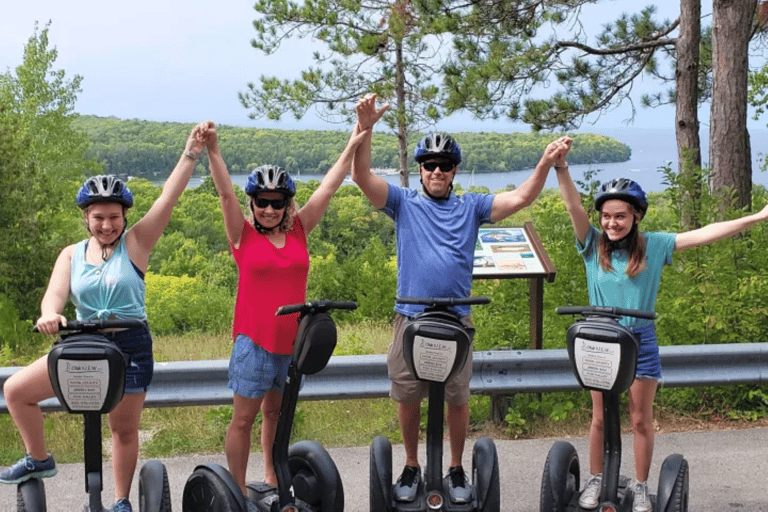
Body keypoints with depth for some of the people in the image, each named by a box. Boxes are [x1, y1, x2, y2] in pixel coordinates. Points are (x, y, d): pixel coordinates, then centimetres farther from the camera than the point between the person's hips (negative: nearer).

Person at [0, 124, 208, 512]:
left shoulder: (135, 243, -4)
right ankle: (39, 461, 20)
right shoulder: (72, 255, 5)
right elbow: (55, 293, -10)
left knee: (124, 429, 6)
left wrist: (190, 155, -25)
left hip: (130, 347, -3)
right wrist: (49, 314, -35)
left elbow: (168, 199, -15)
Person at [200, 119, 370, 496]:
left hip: (292, 338, 4)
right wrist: (212, 150, -24)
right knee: (244, 417, 1)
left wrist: (352, 147, 4)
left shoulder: (299, 231, 5)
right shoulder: (243, 234, -2)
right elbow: (225, 193, -13)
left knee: (275, 411, 16)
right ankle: (238, 491, 9)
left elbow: (327, 188, 4)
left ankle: (272, 480, 27)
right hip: (254, 338, -4)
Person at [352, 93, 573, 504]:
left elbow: (518, 199, -2)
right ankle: (411, 467, 26)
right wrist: (365, 129, -25)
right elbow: (362, 176, -9)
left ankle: (456, 469, 25)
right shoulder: (403, 203, 4)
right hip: (410, 317, 0)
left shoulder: (470, 207, 8)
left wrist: (547, 163, -18)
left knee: (458, 398, 7)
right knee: (407, 397, 9)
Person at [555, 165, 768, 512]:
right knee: (600, 418, 10)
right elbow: (573, 205, -13)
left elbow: (704, 234, -5)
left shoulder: (652, 246, -3)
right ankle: (595, 481, 25)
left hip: (640, 340, 0)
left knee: (641, 420, 8)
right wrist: (560, 167, -28)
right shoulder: (593, 245, -2)